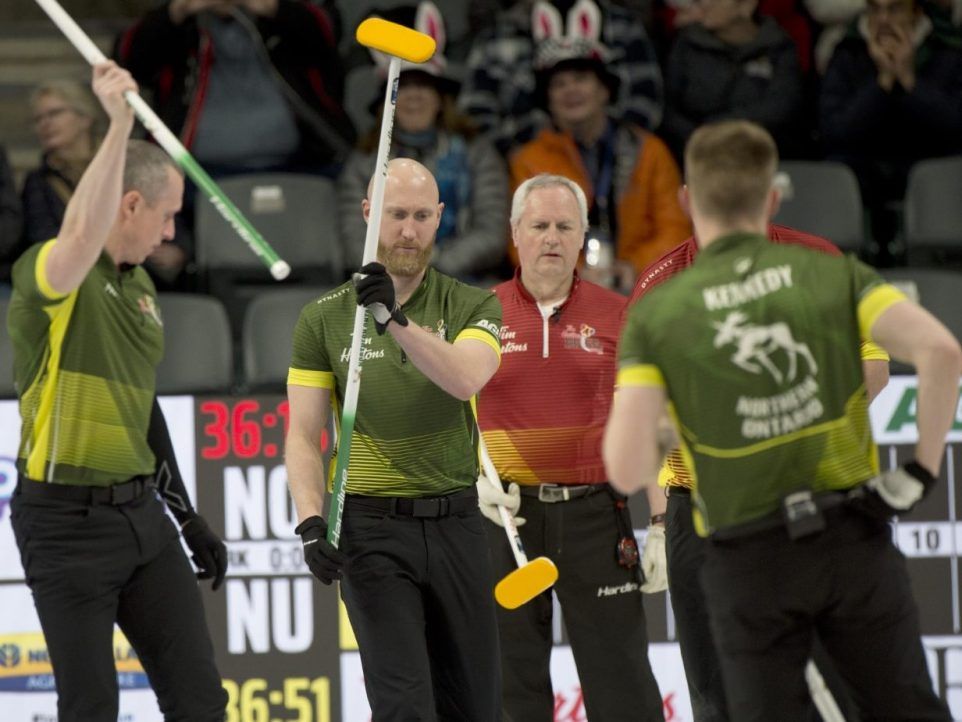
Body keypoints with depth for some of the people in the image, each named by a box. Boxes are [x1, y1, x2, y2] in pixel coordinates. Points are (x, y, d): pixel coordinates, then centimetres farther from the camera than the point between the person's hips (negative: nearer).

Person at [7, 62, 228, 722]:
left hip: (139, 513, 8)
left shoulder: (140, 286, 14)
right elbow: (83, 237, -38)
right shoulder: (51, 273, -12)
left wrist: (186, 513, 25)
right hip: (67, 521, -8)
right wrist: (119, 125, -45)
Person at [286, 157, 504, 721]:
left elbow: (465, 380, -19)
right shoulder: (324, 319, 3)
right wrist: (311, 522, -15)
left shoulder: (473, 308, 3)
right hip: (372, 528, -2)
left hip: (456, 522, 2)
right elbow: (304, 435, 0)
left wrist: (395, 320, -33)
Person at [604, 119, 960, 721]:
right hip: (856, 537, 1)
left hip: (750, 563, -1)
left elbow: (627, 471, -13)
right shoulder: (834, 276, -2)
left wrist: (662, 434, 9)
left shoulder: (656, 314, -5)